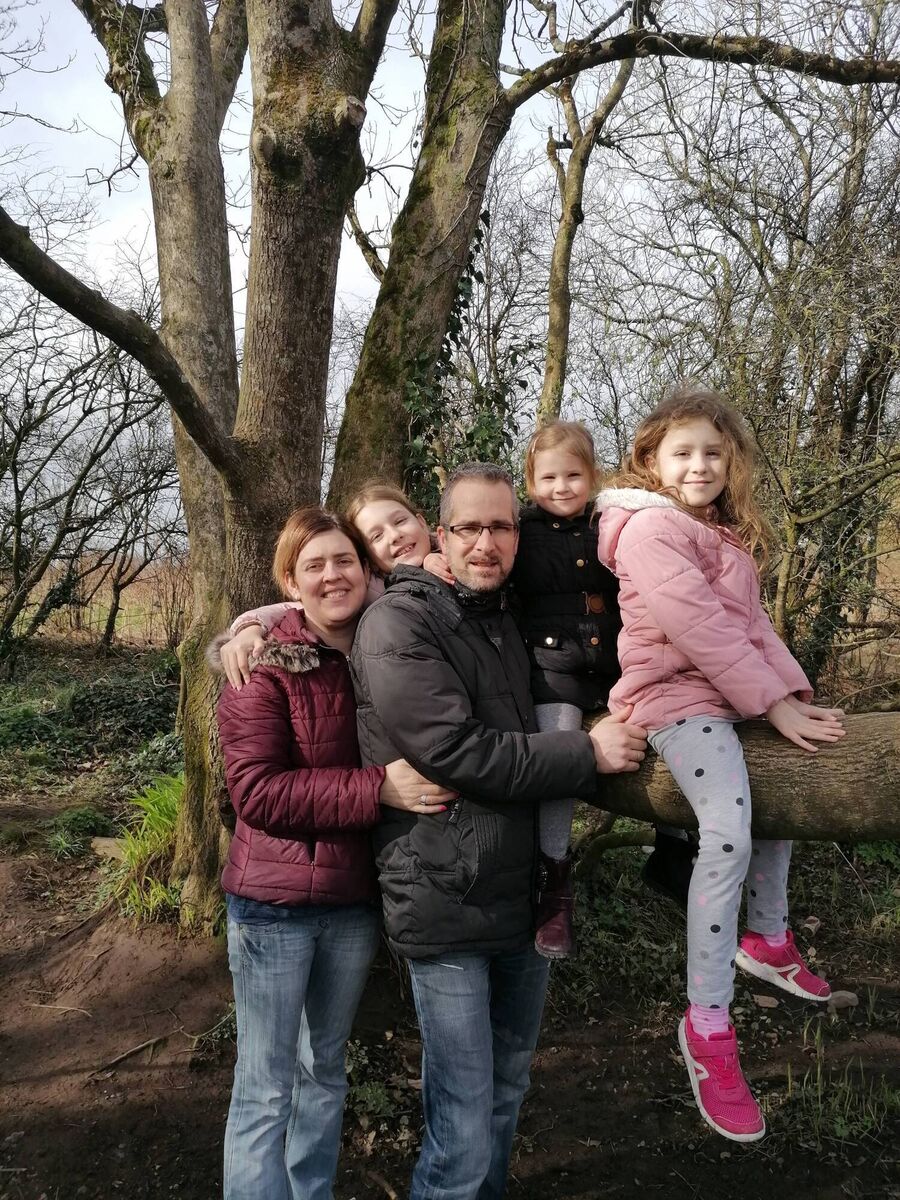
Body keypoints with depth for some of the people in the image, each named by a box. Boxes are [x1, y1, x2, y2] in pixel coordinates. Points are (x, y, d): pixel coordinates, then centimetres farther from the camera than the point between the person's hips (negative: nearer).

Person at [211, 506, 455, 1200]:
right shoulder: (265, 667, -12)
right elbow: (256, 790, -21)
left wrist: (427, 783, -7)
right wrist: (378, 789, -27)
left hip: (356, 901, 5)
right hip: (274, 901, -4)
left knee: (326, 1070, 21)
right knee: (266, 1090, 5)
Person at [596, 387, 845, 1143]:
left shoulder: (724, 533, 17)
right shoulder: (650, 528, -12)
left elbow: (753, 623, 11)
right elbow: (701, 629, -20)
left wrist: (795, 693, -2)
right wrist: (773, 704, -18)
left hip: (740, 693, 10)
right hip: (679, 694, -10)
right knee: (728, 834, -23)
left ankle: (767, 938, 39)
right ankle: (708, 1025, -13)